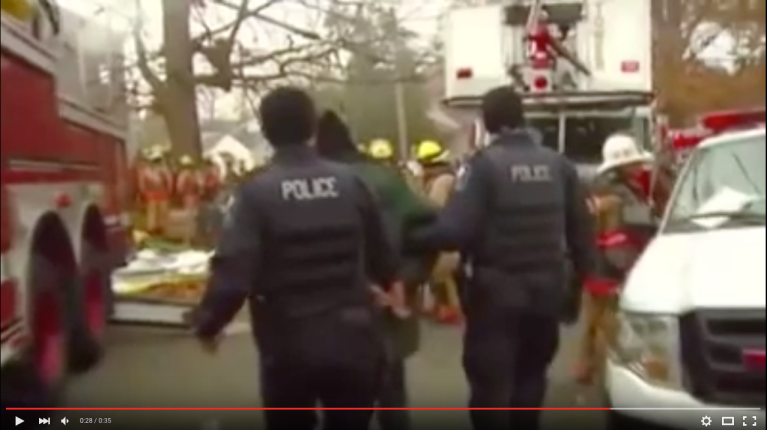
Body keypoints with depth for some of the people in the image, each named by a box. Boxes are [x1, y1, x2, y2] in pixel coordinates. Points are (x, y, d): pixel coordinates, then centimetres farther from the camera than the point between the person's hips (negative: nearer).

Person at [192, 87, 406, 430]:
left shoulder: (257, 192, -12)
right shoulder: (349, 182, -3)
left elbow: (233, 273, -19)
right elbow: (383, 255, 6)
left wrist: (207, 323, 1)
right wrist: (387, 286, 29)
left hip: (289, 347, -2)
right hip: (352, 341, 3)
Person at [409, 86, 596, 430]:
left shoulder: (484, 165, -13)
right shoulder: (558, 164, 5)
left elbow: (454, 230, -22)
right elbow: (582, 228, 6)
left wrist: (411, 240, -8)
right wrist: (585, 274, 17)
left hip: (498, 289, -6)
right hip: (547, 288, 6)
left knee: (490, 382, 2)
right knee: (530, 376, 20)